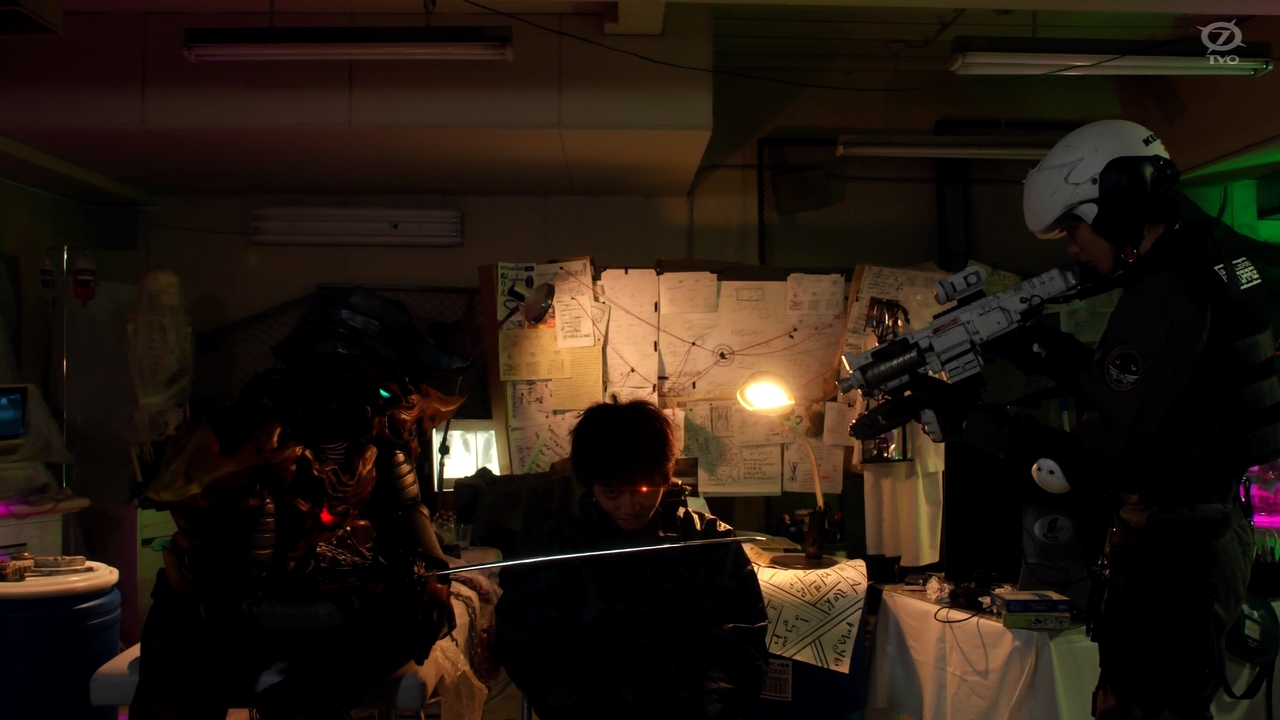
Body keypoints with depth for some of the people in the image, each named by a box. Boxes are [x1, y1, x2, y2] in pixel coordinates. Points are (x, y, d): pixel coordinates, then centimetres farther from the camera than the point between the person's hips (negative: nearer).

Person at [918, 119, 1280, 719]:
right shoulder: (1204, 260, 7)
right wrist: (1018, 340, 6)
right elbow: (1110, 381, 14)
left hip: (1171, 558, -10)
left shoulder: (1161, 300, -24)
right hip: (1213, 532, 10)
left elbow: (1094, 462, -25)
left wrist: (965, 421, -19)